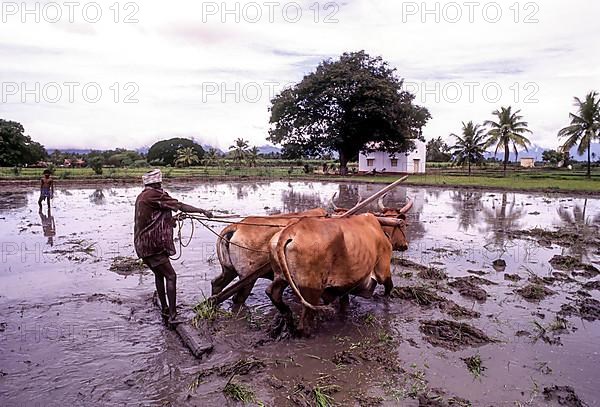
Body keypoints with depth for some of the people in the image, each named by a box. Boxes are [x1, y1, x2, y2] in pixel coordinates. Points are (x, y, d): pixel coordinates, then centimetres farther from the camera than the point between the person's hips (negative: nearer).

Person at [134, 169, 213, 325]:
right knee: (171, 276, -9)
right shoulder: (154, 195, -14)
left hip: (142, 244, 10)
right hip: (152, 245, -10)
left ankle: (165, 309, 30)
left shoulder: (142, 197, 15)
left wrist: (170, 221, 21)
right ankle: (172, 315, -11)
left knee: (159, 274, 21)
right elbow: (179, 206, -16)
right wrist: (202, 211, -12)